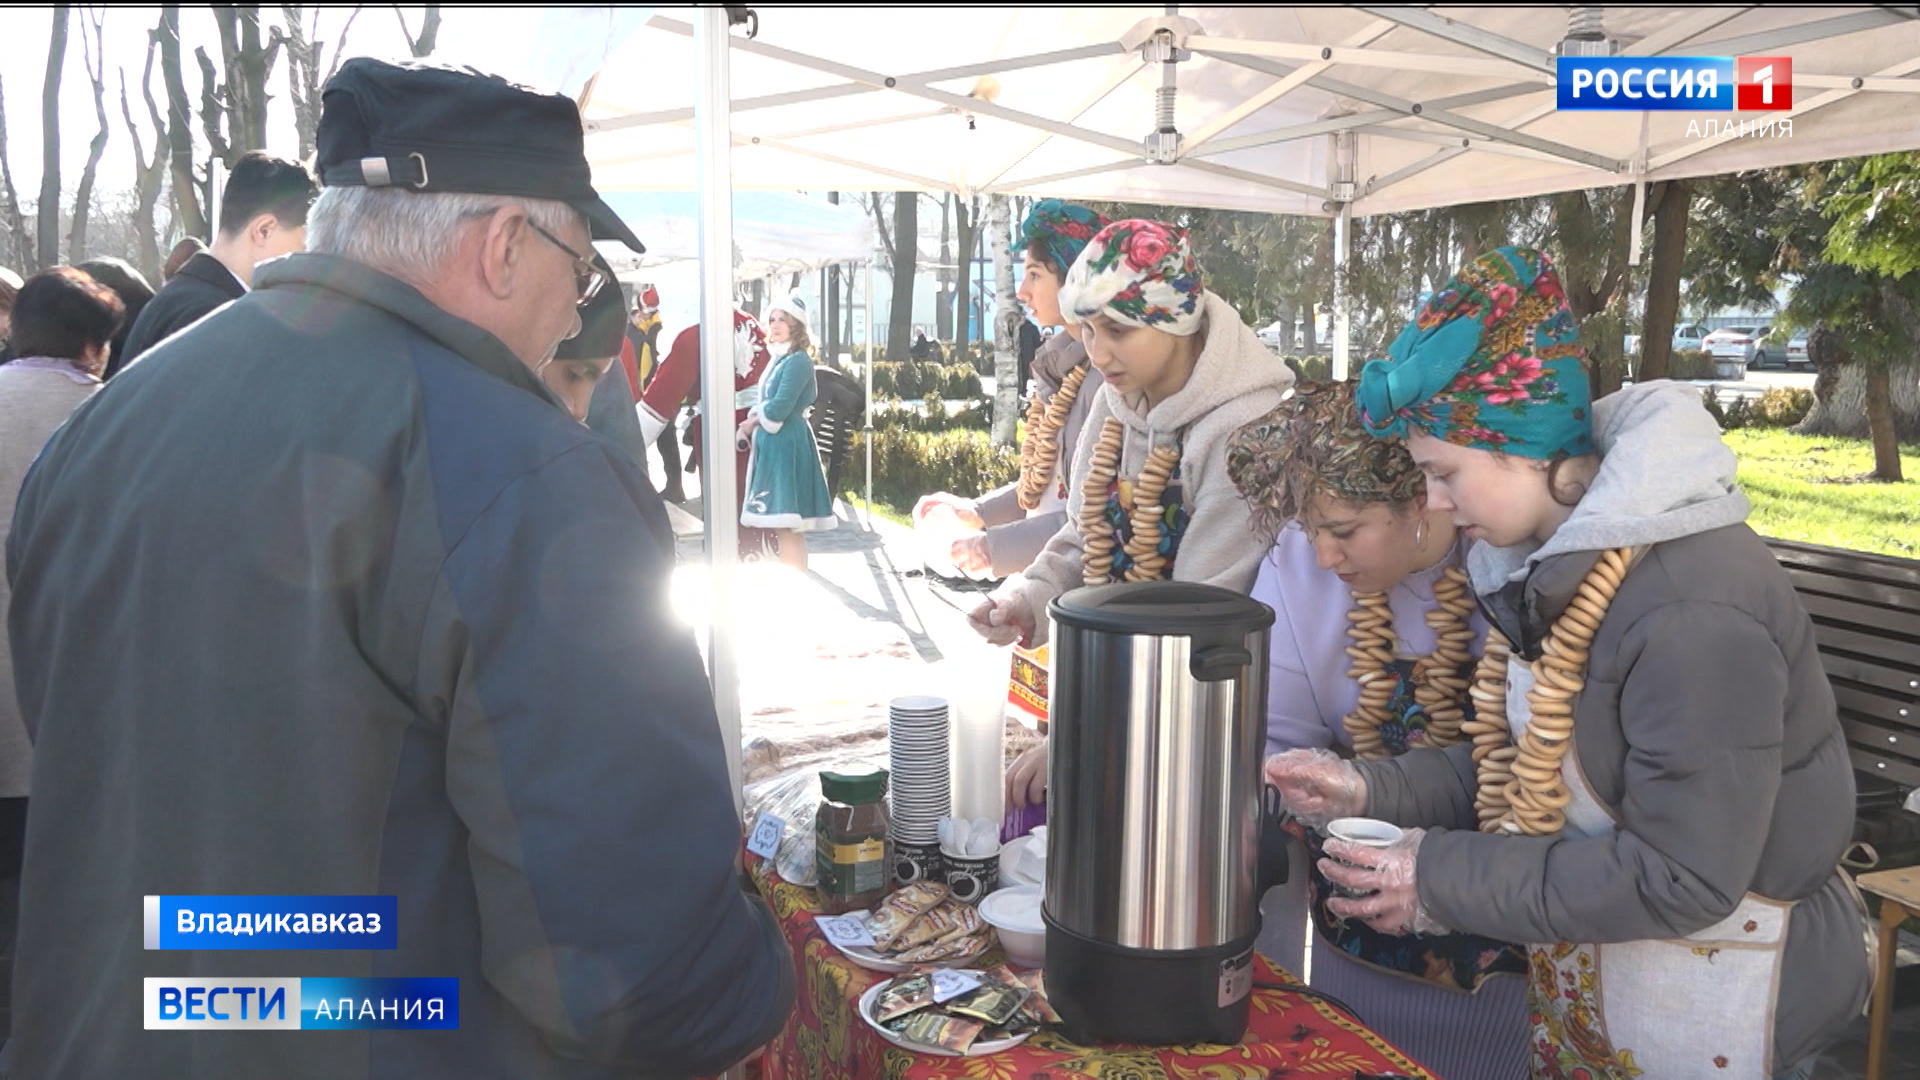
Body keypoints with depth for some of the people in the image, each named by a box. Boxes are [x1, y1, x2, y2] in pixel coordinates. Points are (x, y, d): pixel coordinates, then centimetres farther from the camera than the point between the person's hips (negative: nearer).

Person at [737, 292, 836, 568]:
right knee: (785, 527, 11)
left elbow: (777, 410, -19)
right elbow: (765, 404, 18)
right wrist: (753, 423, -3)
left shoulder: (798, 361, -12)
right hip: (772, 445, 10)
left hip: (788, 446, -10)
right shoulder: (779, 360, 17)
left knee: (787, 527, -10)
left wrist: (754, 421, 0)